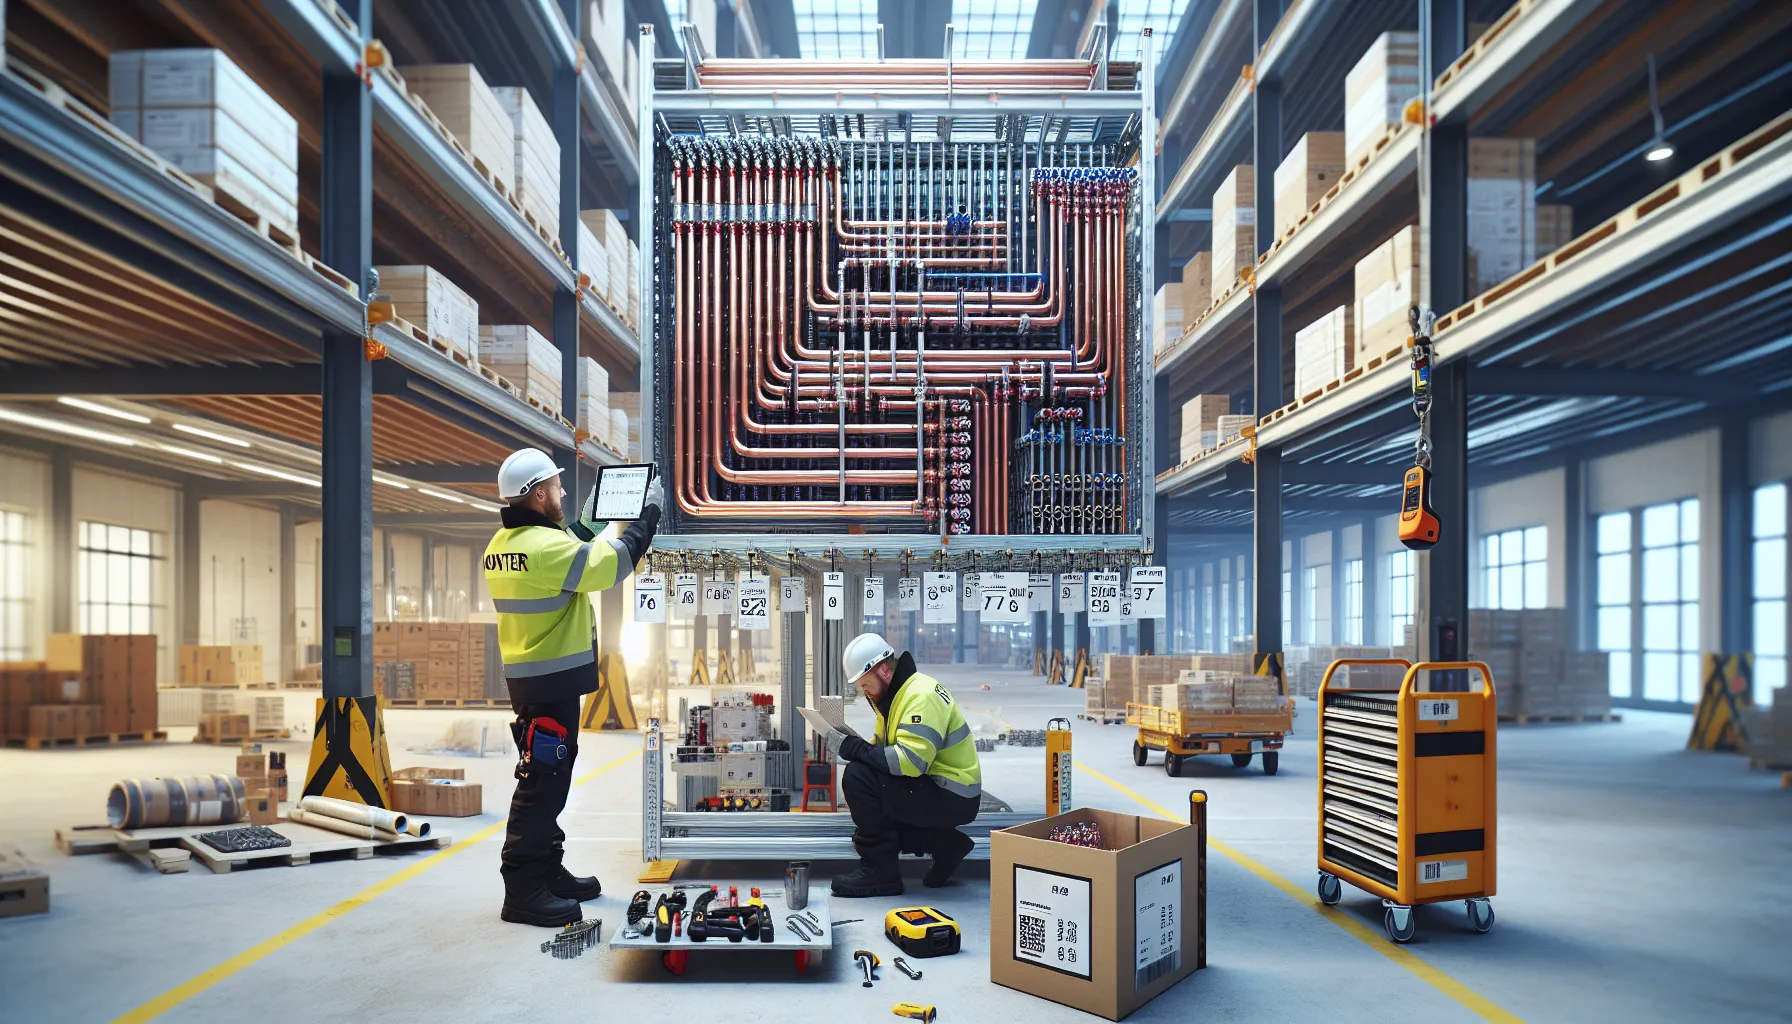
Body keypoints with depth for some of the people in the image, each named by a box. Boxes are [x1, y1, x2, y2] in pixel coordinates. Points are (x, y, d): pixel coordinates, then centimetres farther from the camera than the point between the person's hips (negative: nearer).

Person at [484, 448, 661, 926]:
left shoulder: (501, 546, 8)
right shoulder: (544, 545, -22)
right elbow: (612, 564, -22)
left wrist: (586, 523, 22)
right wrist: (649, 512, -11)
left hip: (528, 677, 10)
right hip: (552, 682, -10)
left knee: (551, 778, 18)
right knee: (542, 781, -4)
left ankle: (547, 870, 29)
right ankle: (524, 890, 2)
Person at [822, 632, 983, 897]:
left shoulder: (921, 696, -21)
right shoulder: (896, 693, 11)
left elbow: (910, 761, -32)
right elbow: (885, 749, 15)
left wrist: (851, 748, -26)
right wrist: (851, 745, -4)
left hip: (953, 799, -11)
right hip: (934, 789, 11)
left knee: (857, 777, -22)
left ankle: (880, 872, -11)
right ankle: (943, 843, 13)